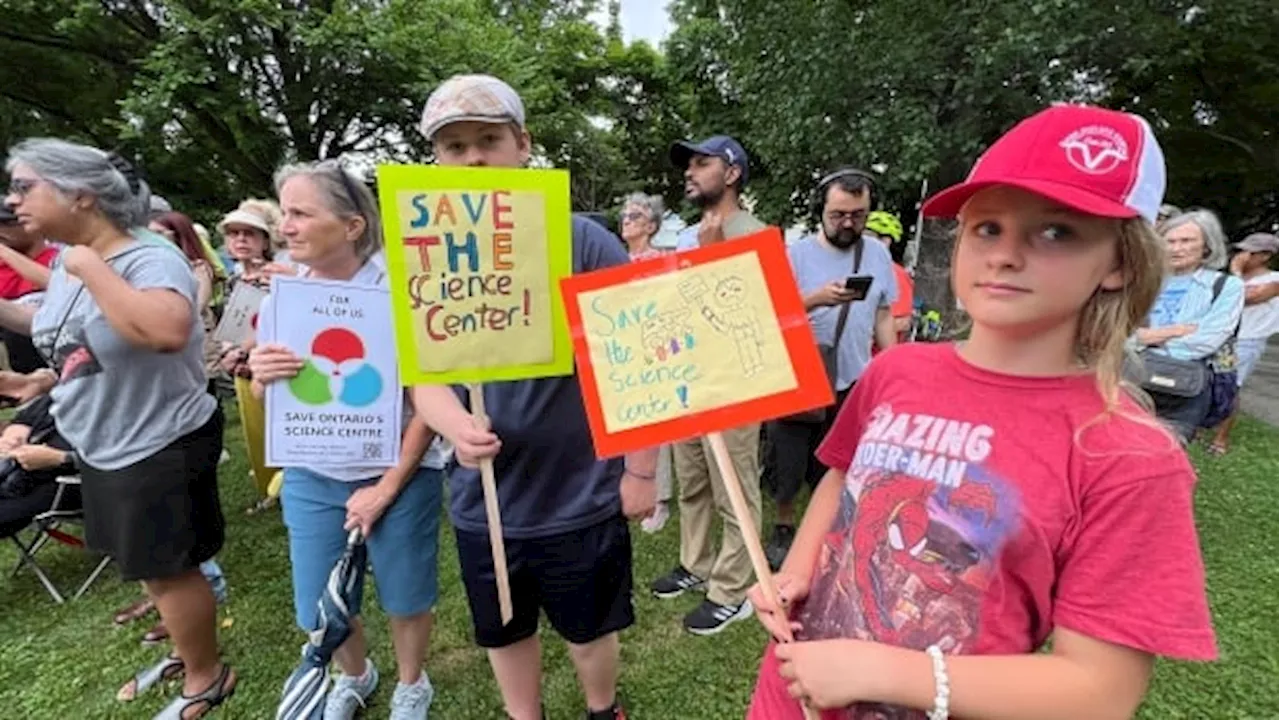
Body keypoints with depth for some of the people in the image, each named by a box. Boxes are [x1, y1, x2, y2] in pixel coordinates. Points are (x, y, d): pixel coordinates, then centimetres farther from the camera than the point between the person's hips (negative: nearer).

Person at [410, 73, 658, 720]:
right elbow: (425, 377, 0)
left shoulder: (584, 242, -12)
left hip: (583, 495, -3)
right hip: (483, 501, 3)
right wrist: (455, 425, -22)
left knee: (590, 630, 21)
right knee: (505, 634, 24)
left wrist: (640, 471, -8)